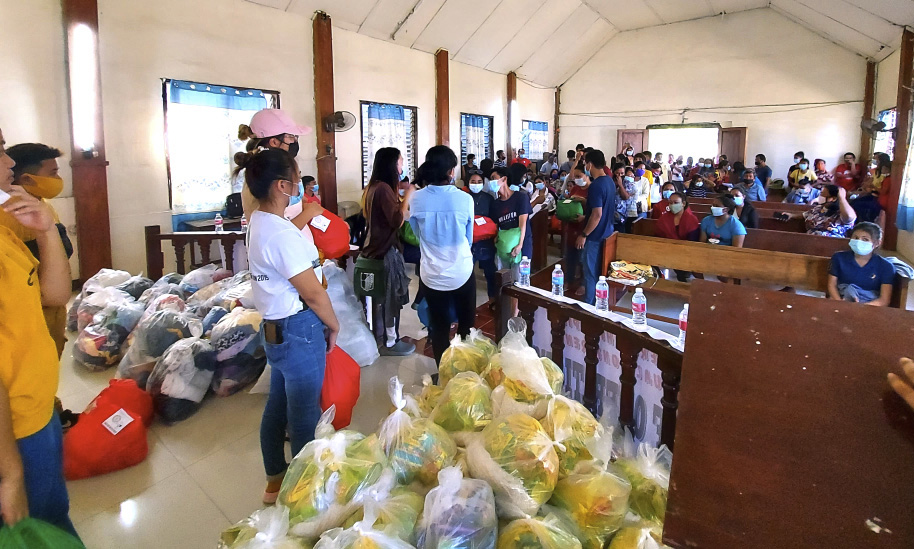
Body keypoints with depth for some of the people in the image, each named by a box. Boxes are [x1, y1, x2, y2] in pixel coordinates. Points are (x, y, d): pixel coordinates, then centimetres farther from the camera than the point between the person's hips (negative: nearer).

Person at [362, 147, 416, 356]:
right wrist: (408, 196, -16)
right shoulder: (384, 188, -20)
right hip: (387, 248, -10)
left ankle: (380, 337, 27)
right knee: (391, 296, 1)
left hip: (376, 246, 10)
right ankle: (390, 342, 12)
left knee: (381, 295, 16)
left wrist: (403, 200, 10)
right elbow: (398, 220, -24)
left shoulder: (373, 186, 10)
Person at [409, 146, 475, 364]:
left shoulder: (417, 198, -11)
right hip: (462, 273, -1)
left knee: (439, 327, 18)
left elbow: (417, 234, 5)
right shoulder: (465, 199, -15)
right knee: (466, 326, 19)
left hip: (432, 275, 1)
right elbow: (469, 239, 0)